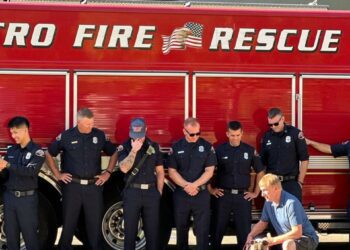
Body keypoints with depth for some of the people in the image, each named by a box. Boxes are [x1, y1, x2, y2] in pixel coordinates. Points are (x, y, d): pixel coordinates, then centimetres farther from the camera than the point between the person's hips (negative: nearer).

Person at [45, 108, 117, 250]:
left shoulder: (100, 135, 3)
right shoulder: (66, 136, -2)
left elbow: (114, 153, 17)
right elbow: (49, 154, 9)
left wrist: (108, 173, 8)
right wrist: (57, 174, 3)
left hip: (94, 186, 2)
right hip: (72, 186, -1)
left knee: (95, 222, 5)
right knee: (69, 222, 4)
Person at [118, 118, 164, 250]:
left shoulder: (154, 146, 7)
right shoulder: (125, 147, -1)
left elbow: (160, 171, 10)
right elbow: (124, 168, -17)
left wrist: (159, 192, 4)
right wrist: (134, 150, -18)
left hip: (151, 192, 2)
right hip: (132, 192, -2)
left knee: (153, 230, 6)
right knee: (130, 230, 3)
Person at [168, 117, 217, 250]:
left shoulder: (207, 147, 0)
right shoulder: (176, 147, 2)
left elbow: (209, 171, -4)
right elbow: (172, 171, 0)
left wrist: (194, 185, -15)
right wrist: (186, 186, -13)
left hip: (202, 194, -1)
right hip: (181, 194, 1)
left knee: (202, 229, -2)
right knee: (181, 228, 10)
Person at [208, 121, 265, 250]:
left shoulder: (250, 150, 3)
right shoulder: (219, 150, -1)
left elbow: (260, 172, 11)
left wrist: (256, 192, 8)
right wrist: (210, 189, 1)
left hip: (243, 196, 1)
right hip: (223, 195, -1)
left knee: (244, 230, 4)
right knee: (218, 229, 6)